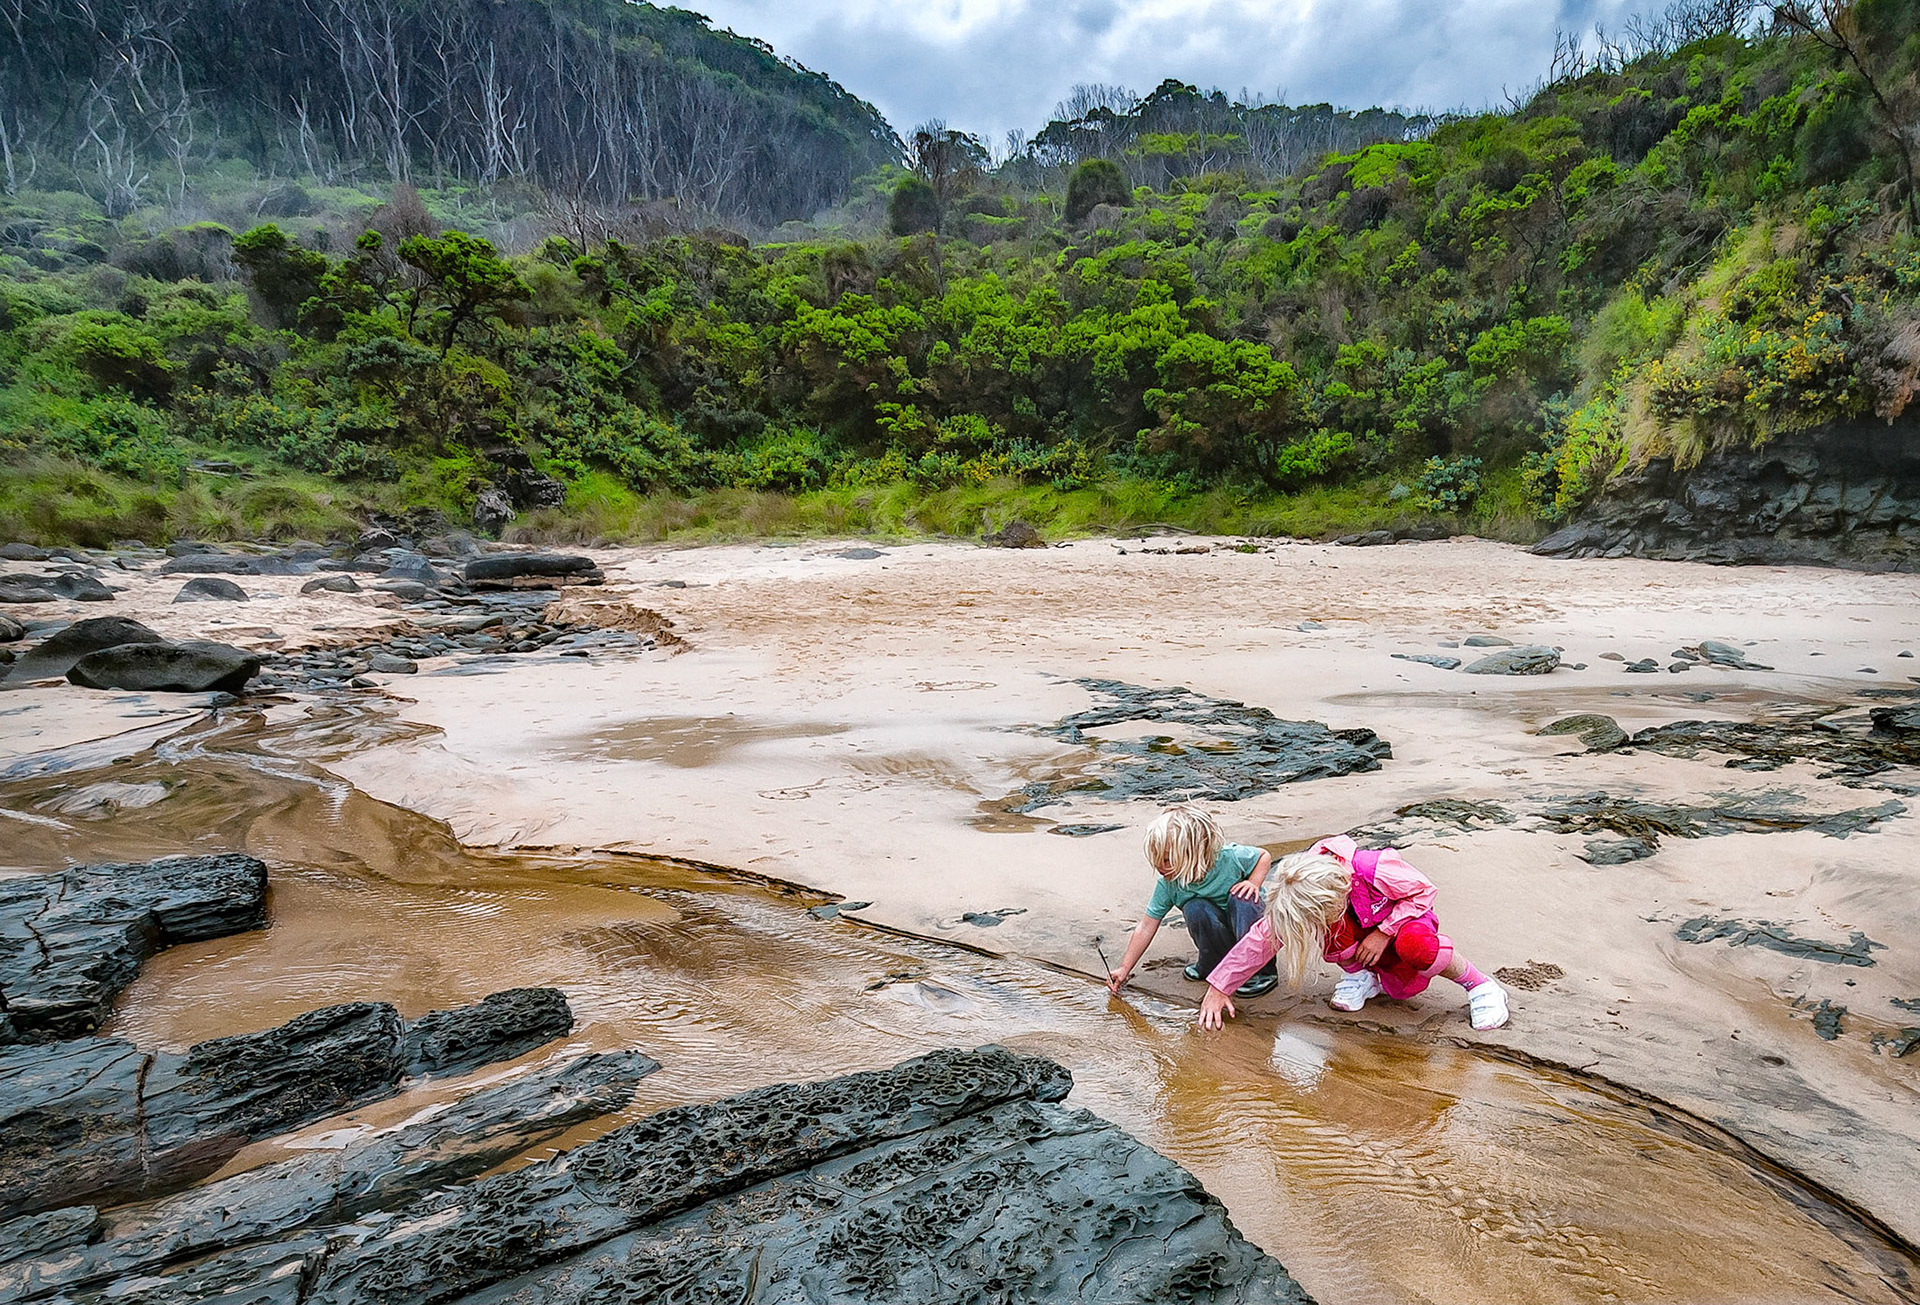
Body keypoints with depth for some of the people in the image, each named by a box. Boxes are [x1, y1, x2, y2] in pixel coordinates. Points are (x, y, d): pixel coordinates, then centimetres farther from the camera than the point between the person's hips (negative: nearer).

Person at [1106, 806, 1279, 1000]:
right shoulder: (1167, 885, -18)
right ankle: (1212, 965, -5)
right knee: (1195, 909, -31)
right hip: (1217, 931, 2)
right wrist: (1124, 969, -12)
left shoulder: (1228, 858, -26)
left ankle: (1263, 971, -20)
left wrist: (1253, 883, -25)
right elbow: (1146, 927, -12)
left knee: (1241, 897, -34)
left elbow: (1264, 856, -6)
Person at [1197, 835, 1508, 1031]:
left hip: (1404, 921, -3)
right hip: (1362, 934, 3)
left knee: (1414, 943, -39)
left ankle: (1479, 985, -11)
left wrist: (1384, 933, -29)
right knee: (1331, 929, -32)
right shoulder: (1299, 899, -25)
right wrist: (1218, 988, -19)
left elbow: (1424, 890, -22)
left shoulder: (1373, 870, -39)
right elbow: (1262, 939, -18)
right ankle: (1361, 975, -1)